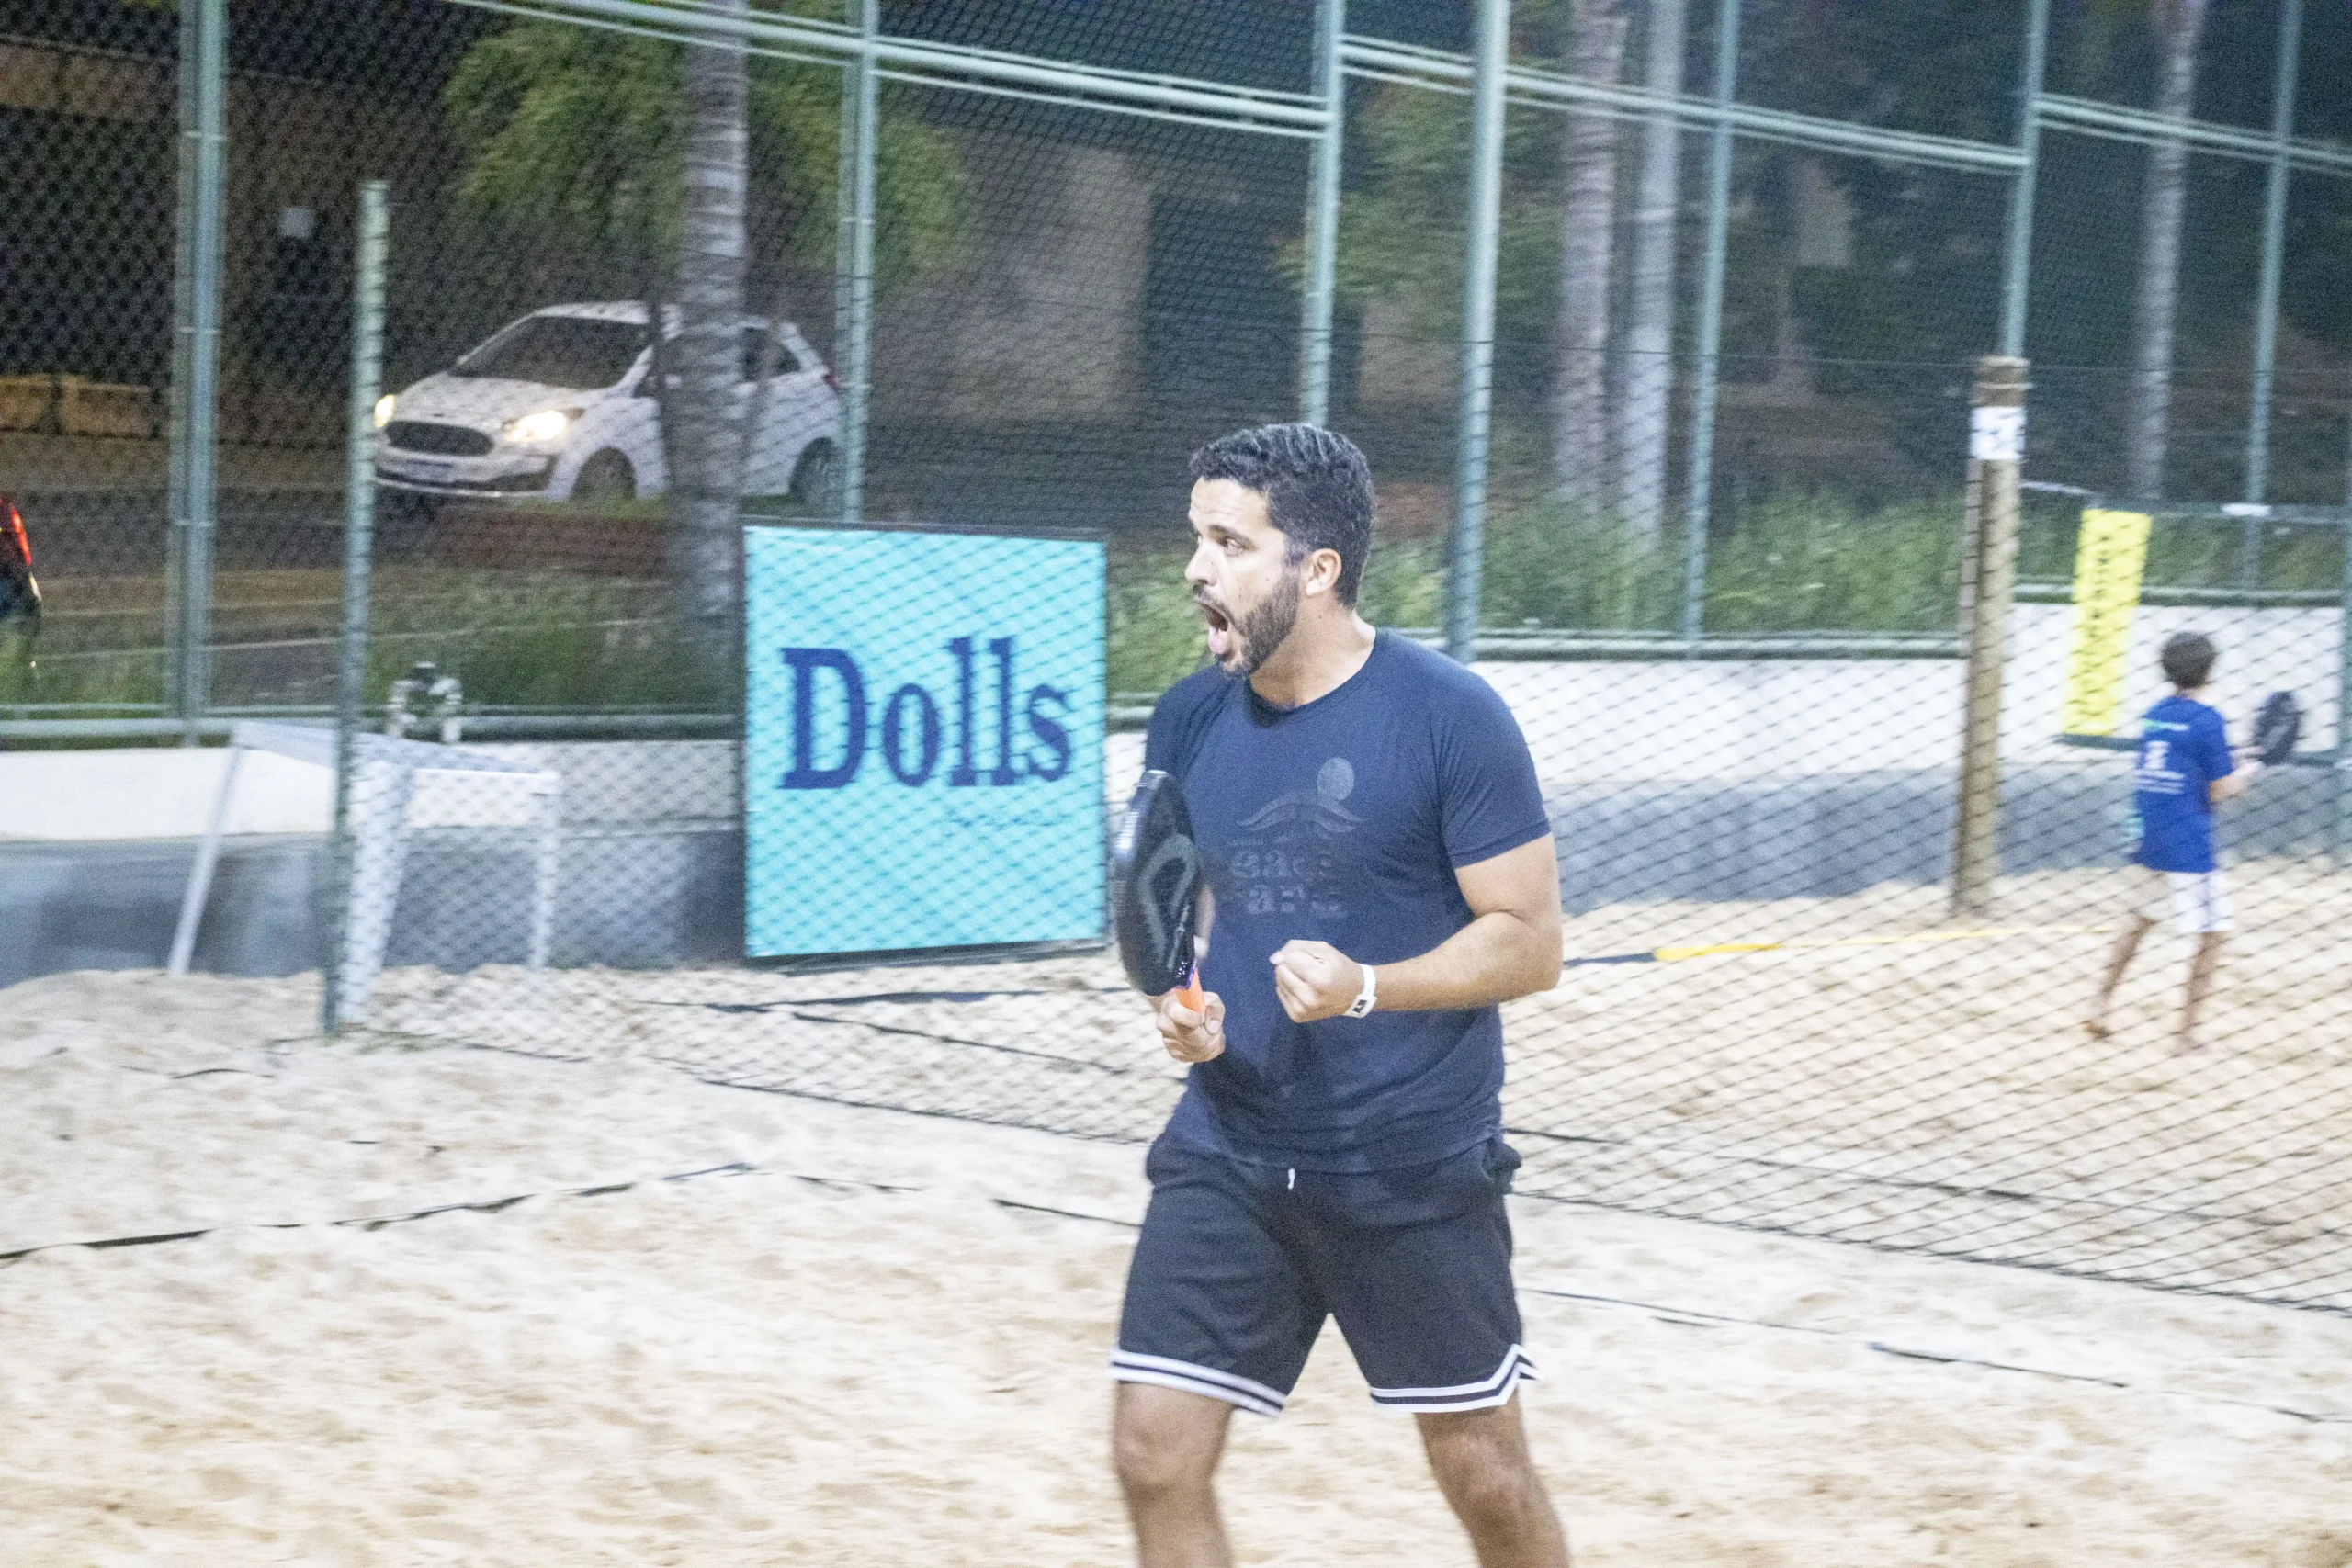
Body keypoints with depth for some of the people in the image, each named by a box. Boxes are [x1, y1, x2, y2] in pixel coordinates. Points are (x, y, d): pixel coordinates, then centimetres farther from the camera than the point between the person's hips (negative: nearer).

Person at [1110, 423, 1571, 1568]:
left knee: (1484, 1473, 8)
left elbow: (1529, 943, -12)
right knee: (1155, 1456, -3)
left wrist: (1365, 989, -27)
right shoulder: (1190, 720, 3)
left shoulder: (1449, 718, -13)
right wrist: (1178, 1002, -6)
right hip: (1228, 1154, 4)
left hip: (1416, 1167, -4)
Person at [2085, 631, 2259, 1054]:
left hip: (2148, 842, 7)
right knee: (2212, 936, 2)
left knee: (2139, 919, 25)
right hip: (2188, 848, -7)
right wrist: (2247, 772, 9)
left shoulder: (2153, 716, 8)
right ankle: (2187, 1033, 0)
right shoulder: (2206, 721, -12)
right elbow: (2219, 791, -12)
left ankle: (2101, 1004, 23)